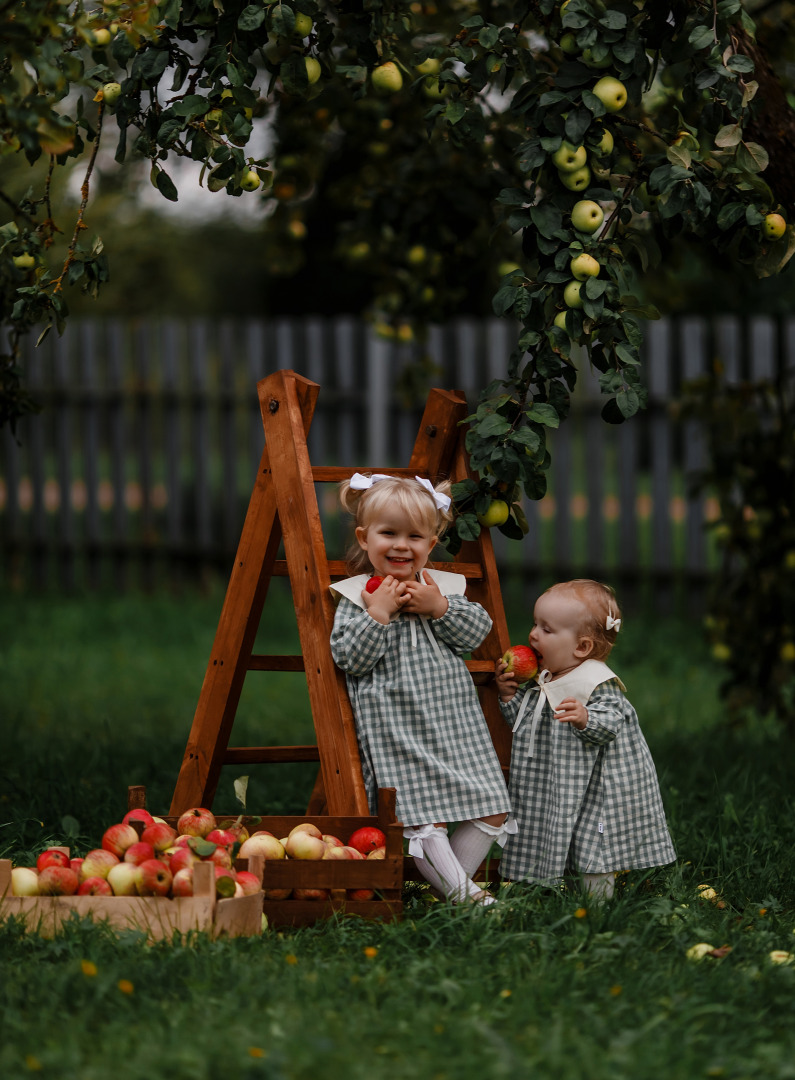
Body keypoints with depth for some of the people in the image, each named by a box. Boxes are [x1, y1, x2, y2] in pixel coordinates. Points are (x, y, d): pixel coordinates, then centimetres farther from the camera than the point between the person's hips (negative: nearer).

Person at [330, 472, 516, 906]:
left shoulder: (442, 588, 11)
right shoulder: (356, 597, -2)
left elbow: (477, 632, 2)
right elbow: (350, 658, -11)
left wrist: (440, 608, -12)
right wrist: (379, 613, -18)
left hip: (454, 720, 5)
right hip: (396, 728, -5)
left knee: (492, 811, 3)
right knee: (423, 816, -15)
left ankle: (451, 879, 14)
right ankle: (460, 892, -6)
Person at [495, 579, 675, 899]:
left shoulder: (600, 683, -15)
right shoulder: (542, 682, 9)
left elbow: (610, 725, -24)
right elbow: (524, 724, 17)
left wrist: (585, 718, -42)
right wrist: (510, 696, 5)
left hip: (590, 789, -8)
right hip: (549, 785, 8)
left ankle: (598, 888, 5)